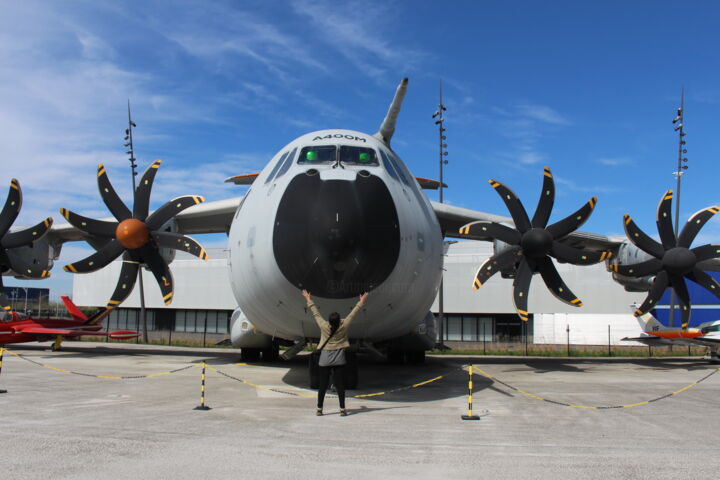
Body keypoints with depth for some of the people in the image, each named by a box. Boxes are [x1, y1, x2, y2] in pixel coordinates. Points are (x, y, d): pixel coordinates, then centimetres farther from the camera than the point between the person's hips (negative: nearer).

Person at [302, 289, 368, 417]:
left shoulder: (324, 327, -10)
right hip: (339, 361, -1)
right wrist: (361, 303, 8)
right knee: (340, 385, 2)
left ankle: (319, 409, 9)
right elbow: (352, 314, -2)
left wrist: (309, 300, 11)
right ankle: (342, 409, 3)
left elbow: (316, 314, 0)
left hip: (325, 361, 1)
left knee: (322, 385, 5)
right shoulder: (343, 327, -11)